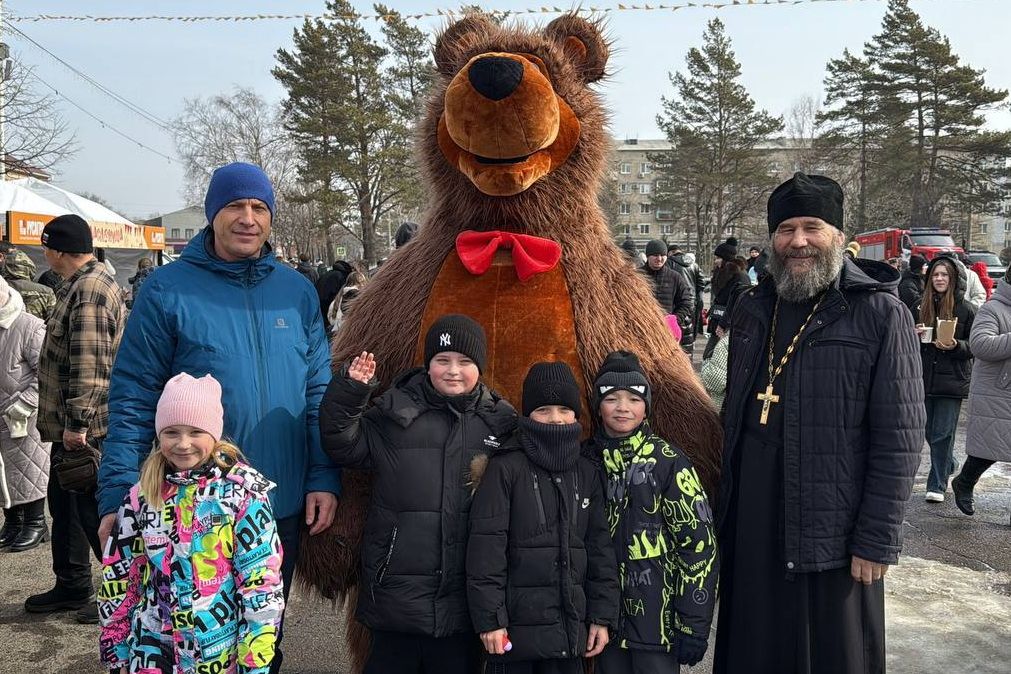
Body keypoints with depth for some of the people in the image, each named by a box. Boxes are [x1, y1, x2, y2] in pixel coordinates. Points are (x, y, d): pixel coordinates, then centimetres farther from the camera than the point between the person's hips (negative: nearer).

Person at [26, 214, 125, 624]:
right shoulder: (79, 285, 14)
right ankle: (71, 587, 34)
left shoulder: (90, 292, -21)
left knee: (94, 512, -1)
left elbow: (89, 368, -27)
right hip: (69, 424, 11)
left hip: (85, 431, -11)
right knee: (64, 503, 20)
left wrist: (76, 424, -25)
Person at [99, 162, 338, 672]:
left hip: (284, 507, 3)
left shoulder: (296, 291, 3)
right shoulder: (168, 289, -7)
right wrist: (118, 496, -13)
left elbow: (318, 390, 3)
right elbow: (133, 398, -8)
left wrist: (324, 478, -3)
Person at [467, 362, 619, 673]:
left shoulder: (587, 473, 8)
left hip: (570, 627, 4)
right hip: (516, 628, -4)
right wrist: (489, 618, -12)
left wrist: (602, 615, 7)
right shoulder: (506, 468, -8)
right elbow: (486, 546, -10)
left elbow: (600, 546, 10)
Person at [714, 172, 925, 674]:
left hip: (834, 536, -4)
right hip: (750, 525, 5)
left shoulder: (880, 315, -9)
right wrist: (723, 507, 13)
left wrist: (877, 540, -13)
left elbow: (899, 439, -12)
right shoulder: (752, 309, 7)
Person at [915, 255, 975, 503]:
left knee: (943, 433, -3)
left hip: (952, 380, -4)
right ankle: (948, 465, 39)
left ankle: (937, 484, 7)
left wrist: (955, 346, -20)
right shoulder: (921, 306, 7)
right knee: (929, 431, 13)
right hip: (925, 378, 4)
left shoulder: (966, 309, -3)